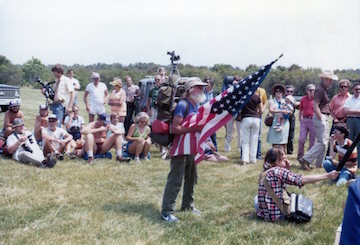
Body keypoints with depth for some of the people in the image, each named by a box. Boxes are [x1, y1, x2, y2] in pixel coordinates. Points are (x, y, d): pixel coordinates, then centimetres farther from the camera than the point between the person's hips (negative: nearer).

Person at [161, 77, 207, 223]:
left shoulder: (197, 106, 12)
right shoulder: (183, 105, -16)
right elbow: (175, 128, -23)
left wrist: (203, 126, 7)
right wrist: (194, 129, -24)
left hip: (192, 149, 9)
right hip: (181, 149, -9)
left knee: (191, 178, 19)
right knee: (175, 180, -8)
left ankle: (187, 205, 34)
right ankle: (166, 212, -4)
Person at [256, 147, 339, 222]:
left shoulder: (267, 171, 9)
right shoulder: (278, 171, -17)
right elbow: (303, 180, -22)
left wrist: (287, 170, 4)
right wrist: (328, 176, -24)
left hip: (263, 213, 8)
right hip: (275, 215, -8)